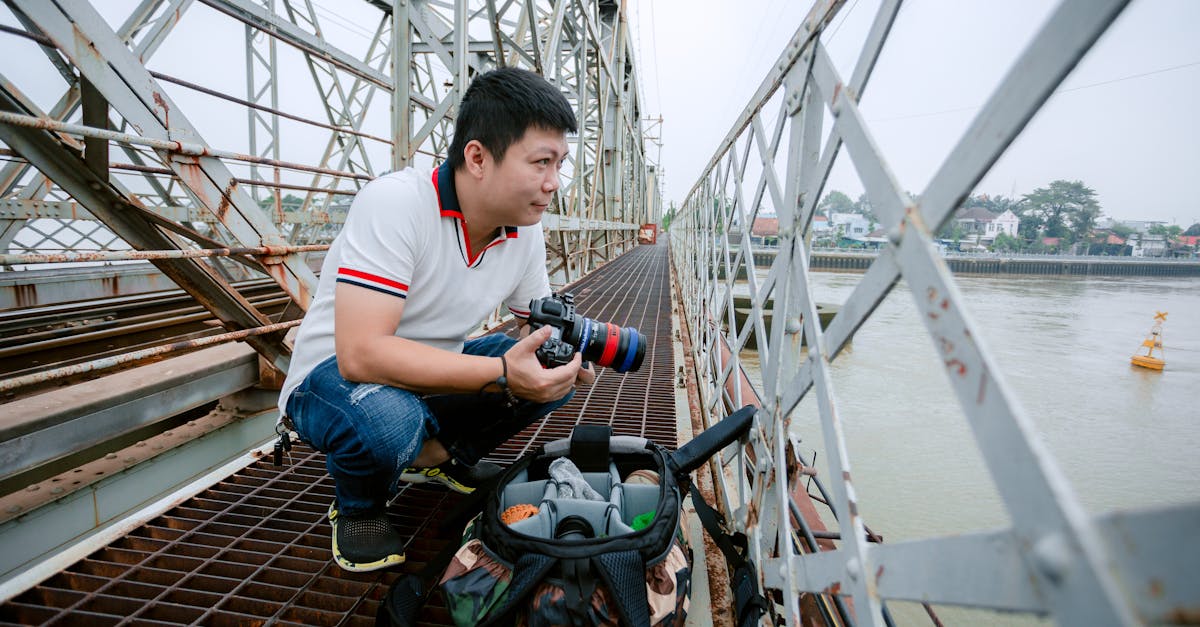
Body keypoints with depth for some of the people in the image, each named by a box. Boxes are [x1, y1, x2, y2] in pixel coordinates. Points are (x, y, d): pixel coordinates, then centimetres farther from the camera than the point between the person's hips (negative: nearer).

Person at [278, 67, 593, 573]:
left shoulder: (526, 231, -6)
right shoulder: (396, 203, -28)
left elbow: (541, 327, 5)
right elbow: (361, 353, -36)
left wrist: (571, 353, -19)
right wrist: (500, 374, -40)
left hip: (433, 370, 7)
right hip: (336, 375, -6)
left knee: (555, 371, -8)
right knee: (388, 422, -38)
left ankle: (441, 454, 14)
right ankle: (357, 507, -2)